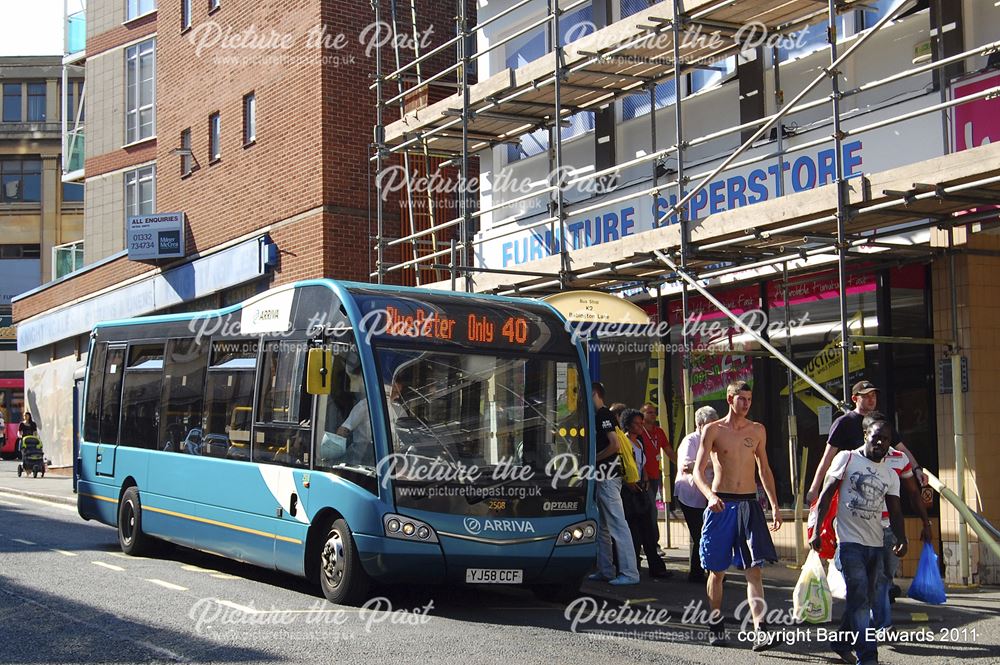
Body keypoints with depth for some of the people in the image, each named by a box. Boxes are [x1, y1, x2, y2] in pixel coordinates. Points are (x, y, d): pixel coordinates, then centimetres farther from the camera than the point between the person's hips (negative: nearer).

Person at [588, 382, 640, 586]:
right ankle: (605, 570, 20)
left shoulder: (604, 415, -12)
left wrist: (593, 459, -12)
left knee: (617, 524, -10)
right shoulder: (598, 416, 17)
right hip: (601, 477, 11)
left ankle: (629, 573, -11)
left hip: (608, 477, -11)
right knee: (601, 527, 14)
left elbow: (614, 445, -21)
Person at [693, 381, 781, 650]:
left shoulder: (757, 430, 10)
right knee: (717, 570, 6)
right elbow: (698, 471, -6)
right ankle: (716, 627, 21)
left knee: (754, 569, -9)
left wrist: (775, 505, 14)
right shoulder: (713, 430, 0)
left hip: (749, 504, 2)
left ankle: (760, 631, -17)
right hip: (721, 505, -2)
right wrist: (710, 496, -24)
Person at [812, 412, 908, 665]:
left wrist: (901, 539, -12)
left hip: (875, 545, 5)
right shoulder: (847, 458, -1)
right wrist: (817, 531, -8)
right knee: (859, 599, -13)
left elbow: (895, 511, 7)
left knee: (864, 600, 11)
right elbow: (826, 494, -2)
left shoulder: (891, 475, 12)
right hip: (850, 541, -5)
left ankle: (842, 644, 28)